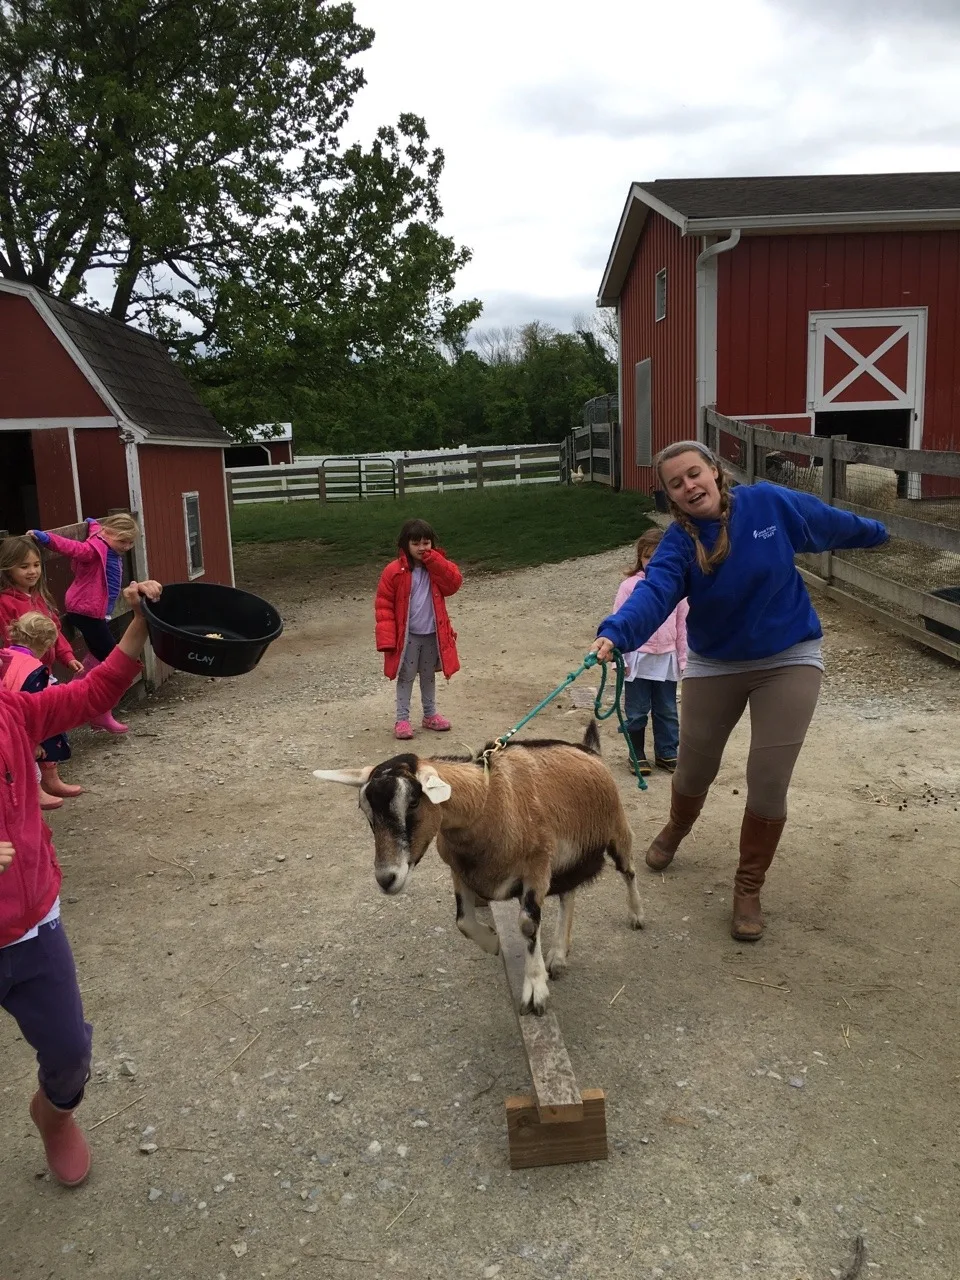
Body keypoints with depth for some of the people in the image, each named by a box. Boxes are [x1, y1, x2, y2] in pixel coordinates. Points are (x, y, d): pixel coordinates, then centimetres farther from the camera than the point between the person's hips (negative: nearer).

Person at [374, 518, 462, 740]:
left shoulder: (438, 567, 1)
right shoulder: (395, 571, -12)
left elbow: (454, 583, -16)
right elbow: (384, 605, -11)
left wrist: (434, 561, -21)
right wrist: (387, 638, -18)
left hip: (433, 634, 4)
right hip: (408, 636, -3)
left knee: (429, 676, 17)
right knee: (406, 677, 4)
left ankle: (430, 715, 30)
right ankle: (402, 719, 12)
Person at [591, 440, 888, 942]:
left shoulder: (770, 503, -14)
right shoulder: (679, 542, -17)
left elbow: (828, 522, 6)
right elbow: (653, 592, -36)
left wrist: (872, 531, 25)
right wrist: (615, 633, -56)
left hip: (789, 659, 0)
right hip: (715, 666, 1)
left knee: (769, 780, -6)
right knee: (694, 768, 14)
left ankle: (749, 888, 15)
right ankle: (675, 831, 50)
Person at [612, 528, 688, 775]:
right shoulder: (630, 585, -7)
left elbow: (682, 624, 7)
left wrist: (683, 658, 9)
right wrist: (619, 657, -6)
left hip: (667, 660, 3)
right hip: (638, 659, -2)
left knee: (667, 711, 13)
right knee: (636, 712, 8)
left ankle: (667, 753, 27)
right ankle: (637, 754, 23)